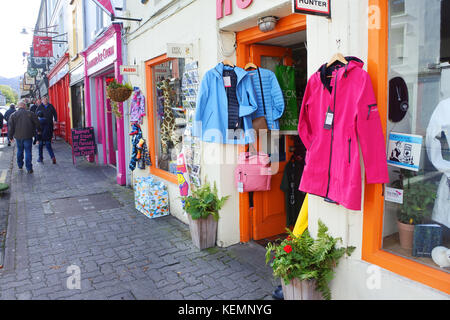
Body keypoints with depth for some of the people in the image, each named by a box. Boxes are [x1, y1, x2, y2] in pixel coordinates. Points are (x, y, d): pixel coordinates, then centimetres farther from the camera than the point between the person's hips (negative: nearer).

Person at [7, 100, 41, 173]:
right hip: (28, 136, -2)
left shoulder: (13, 115, 0)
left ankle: (20, 165, 31)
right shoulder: (30, 113, -4)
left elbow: (10, 127, 0)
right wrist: (38, 130, 18)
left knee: (20, 150, 19)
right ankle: (29, 168, -4)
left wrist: (10, 136, 8)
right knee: (28, 151, -1)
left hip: (18, 136, 2)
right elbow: (37, 123, 2)